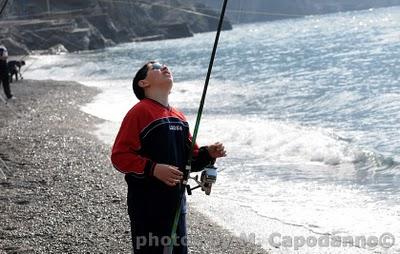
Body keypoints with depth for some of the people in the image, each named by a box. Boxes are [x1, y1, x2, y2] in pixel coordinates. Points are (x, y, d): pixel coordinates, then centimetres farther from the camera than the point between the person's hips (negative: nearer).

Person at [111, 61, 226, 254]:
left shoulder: (179, 117, 14)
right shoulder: (139, 112, -9)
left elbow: (189, 157, 21)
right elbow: (119, 156, -15)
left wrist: (207, 154, 1)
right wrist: (153, 169, -25)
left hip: (175, 201, 8)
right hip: (147, 206, -7)